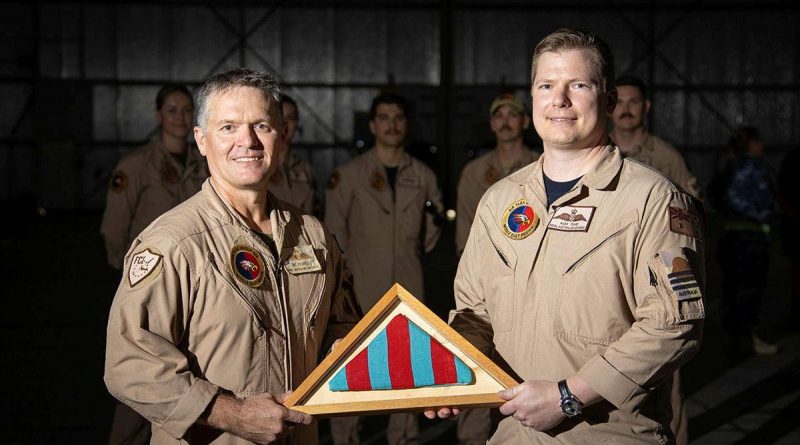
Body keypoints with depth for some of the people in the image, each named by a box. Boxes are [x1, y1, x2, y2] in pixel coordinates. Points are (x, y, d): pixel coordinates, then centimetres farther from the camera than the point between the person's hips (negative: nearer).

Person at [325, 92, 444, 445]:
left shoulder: (424, 176, 9)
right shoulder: (348, 174, 0)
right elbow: (334, 233, 1)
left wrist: (435, 220, -2)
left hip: (408, 286, 3)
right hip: (361, 289, -3)